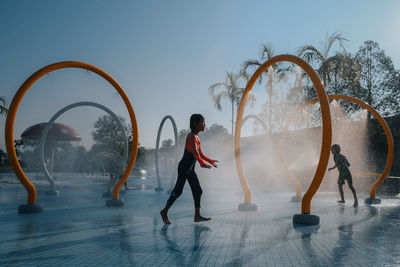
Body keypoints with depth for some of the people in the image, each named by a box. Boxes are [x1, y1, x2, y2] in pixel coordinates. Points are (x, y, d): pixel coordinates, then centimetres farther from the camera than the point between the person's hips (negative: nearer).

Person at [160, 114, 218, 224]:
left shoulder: (196, 137, 13)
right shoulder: (191, 136, -16)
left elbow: (200, 154, 22)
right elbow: (194, 152, -32)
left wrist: (210, 161, 20)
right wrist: (202, 163, -45)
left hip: (190, 169, 10)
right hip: (184, 167, -10)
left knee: (198, 190, 6)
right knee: (178, 190, -3)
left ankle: (197, 216, 8)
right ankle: (164, 211, 11)